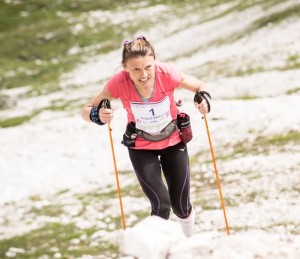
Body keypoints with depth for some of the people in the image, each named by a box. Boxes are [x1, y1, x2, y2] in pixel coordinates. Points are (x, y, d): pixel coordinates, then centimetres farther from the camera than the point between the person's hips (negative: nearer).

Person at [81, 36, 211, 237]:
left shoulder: (167, 74, -29)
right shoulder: (119, 83, -30)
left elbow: (199, 86, -11)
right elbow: (86, 111, -21)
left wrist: (203, 98, -34)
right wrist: (98, 115, -44)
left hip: (174, 142, 1)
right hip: (141, 148, -1)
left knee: (181, 207, 9)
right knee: (161, 205, -15)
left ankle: (188, 241, 45)